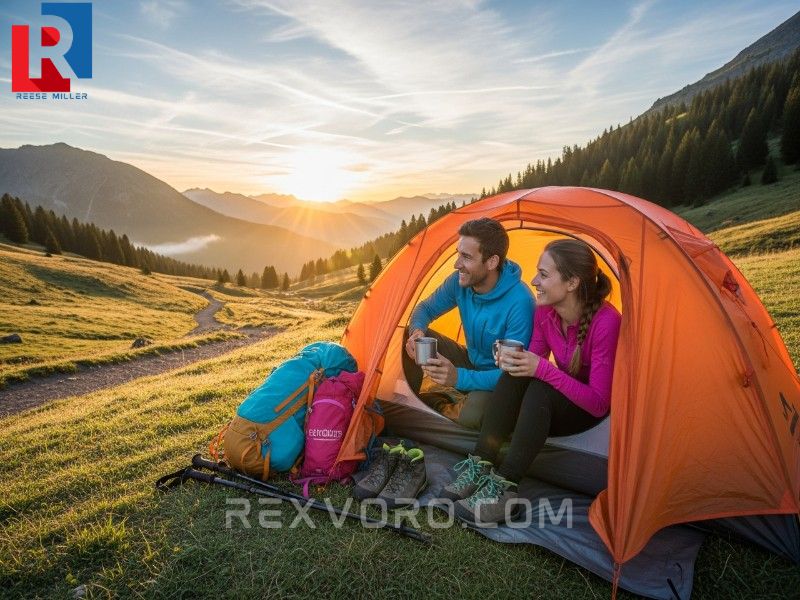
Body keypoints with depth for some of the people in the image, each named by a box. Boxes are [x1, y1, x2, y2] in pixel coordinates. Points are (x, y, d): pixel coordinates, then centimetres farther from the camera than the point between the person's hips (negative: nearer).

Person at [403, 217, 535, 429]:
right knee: (415, 336, -12)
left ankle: (452, 412, 1)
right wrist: (417, 331, -24)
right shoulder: (460, 281, -13)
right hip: (471, 362, 6)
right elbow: (425, 308, 1)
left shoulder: (519, 302, -32)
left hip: (498, 380, -6)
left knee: (471, 415, -36)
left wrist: (458, 378, -45)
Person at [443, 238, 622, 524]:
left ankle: (503, 488, -30)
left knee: (540, 390, -34)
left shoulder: (606, 322, -28)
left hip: (591, 412, -5)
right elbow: (534, 365, -1)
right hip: (549, 406, 5)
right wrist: (517, 361, -24)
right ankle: (481, 465, -23)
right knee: (516, 375, -26)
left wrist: (543, 369, -36)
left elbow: (598, 403, -28)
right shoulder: (545, 311, -10)